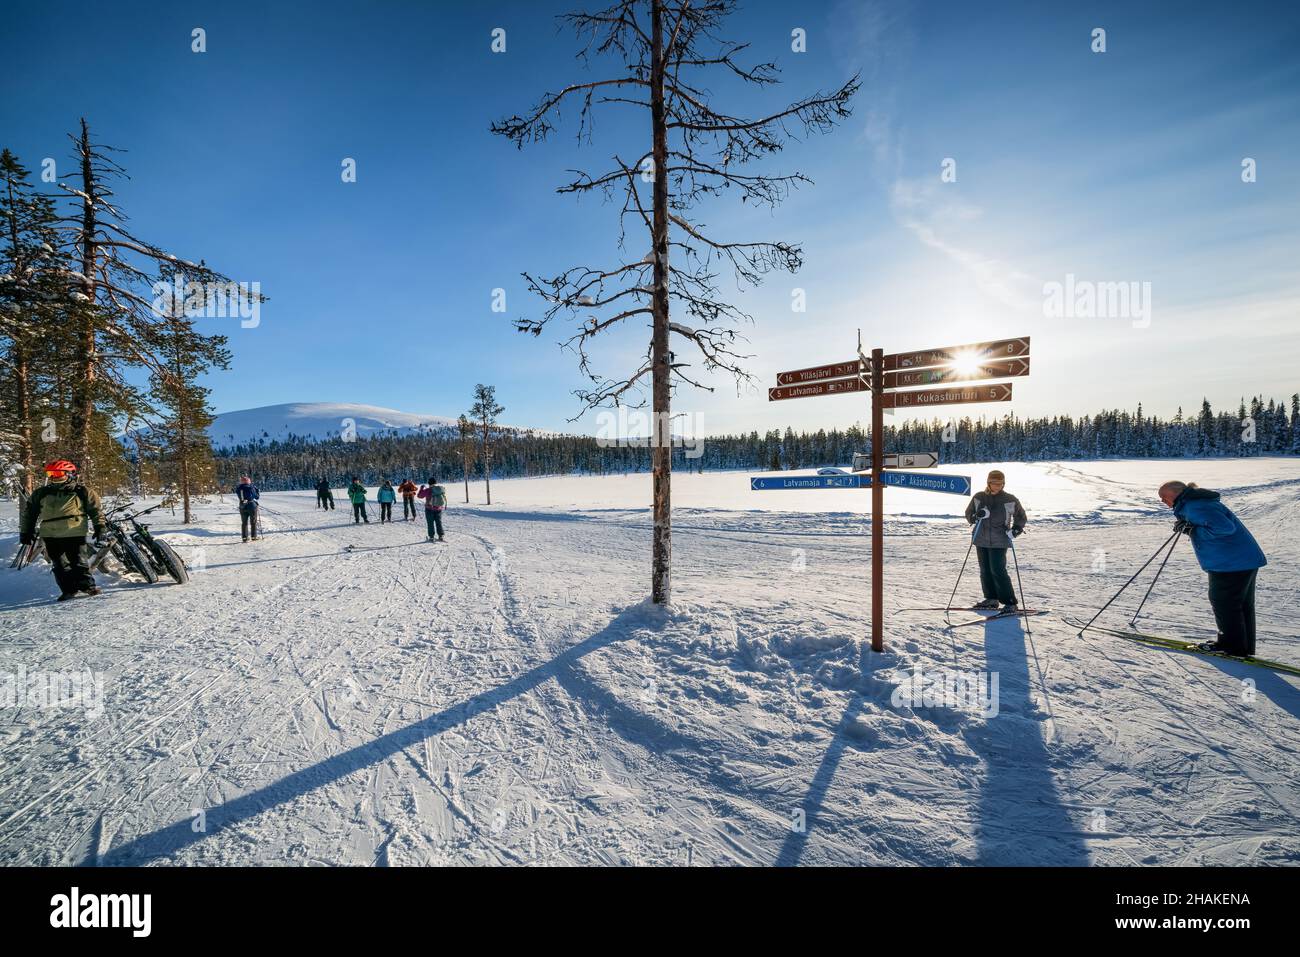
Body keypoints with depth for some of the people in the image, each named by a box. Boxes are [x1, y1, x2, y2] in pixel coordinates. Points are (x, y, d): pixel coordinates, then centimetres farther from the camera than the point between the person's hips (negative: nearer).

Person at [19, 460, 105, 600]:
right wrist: (26, 531, 17)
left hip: (74, 534, -4)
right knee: (60, 564, 6)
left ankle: (87, 584, 5)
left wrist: (99, 527, -2)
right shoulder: (41, 494, 11)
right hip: (50, 535, 4)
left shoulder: (82, 492, 1)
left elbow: (96, 509, 4)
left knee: (77, 561, -4)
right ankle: (69, 589, 11)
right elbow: (29, 513, 19)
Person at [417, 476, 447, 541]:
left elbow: (420, 495, -3)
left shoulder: (428, 490, -18)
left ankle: (431, 537, 8)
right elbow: (444, 497, 10)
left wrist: (422, 488, 9)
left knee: (430, 523, 7)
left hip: (430, 509, -4)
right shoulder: (442, 489, -5)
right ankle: (440, 536, 14)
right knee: (439, 522, 14)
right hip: (439, 509, 4)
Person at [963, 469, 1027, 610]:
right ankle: (991, 599, 25)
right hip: (981, 540, 3)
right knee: (985, 571, 10)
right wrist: (977, 516, -14)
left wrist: (1015, 529, -6)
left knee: (998, 571, -11)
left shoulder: (1010, 500, -3)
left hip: (999, 542, -3)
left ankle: (1010, 602, 1)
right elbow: (968, 514, 8)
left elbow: (1021, 517, 11)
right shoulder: (978, 497, 2)